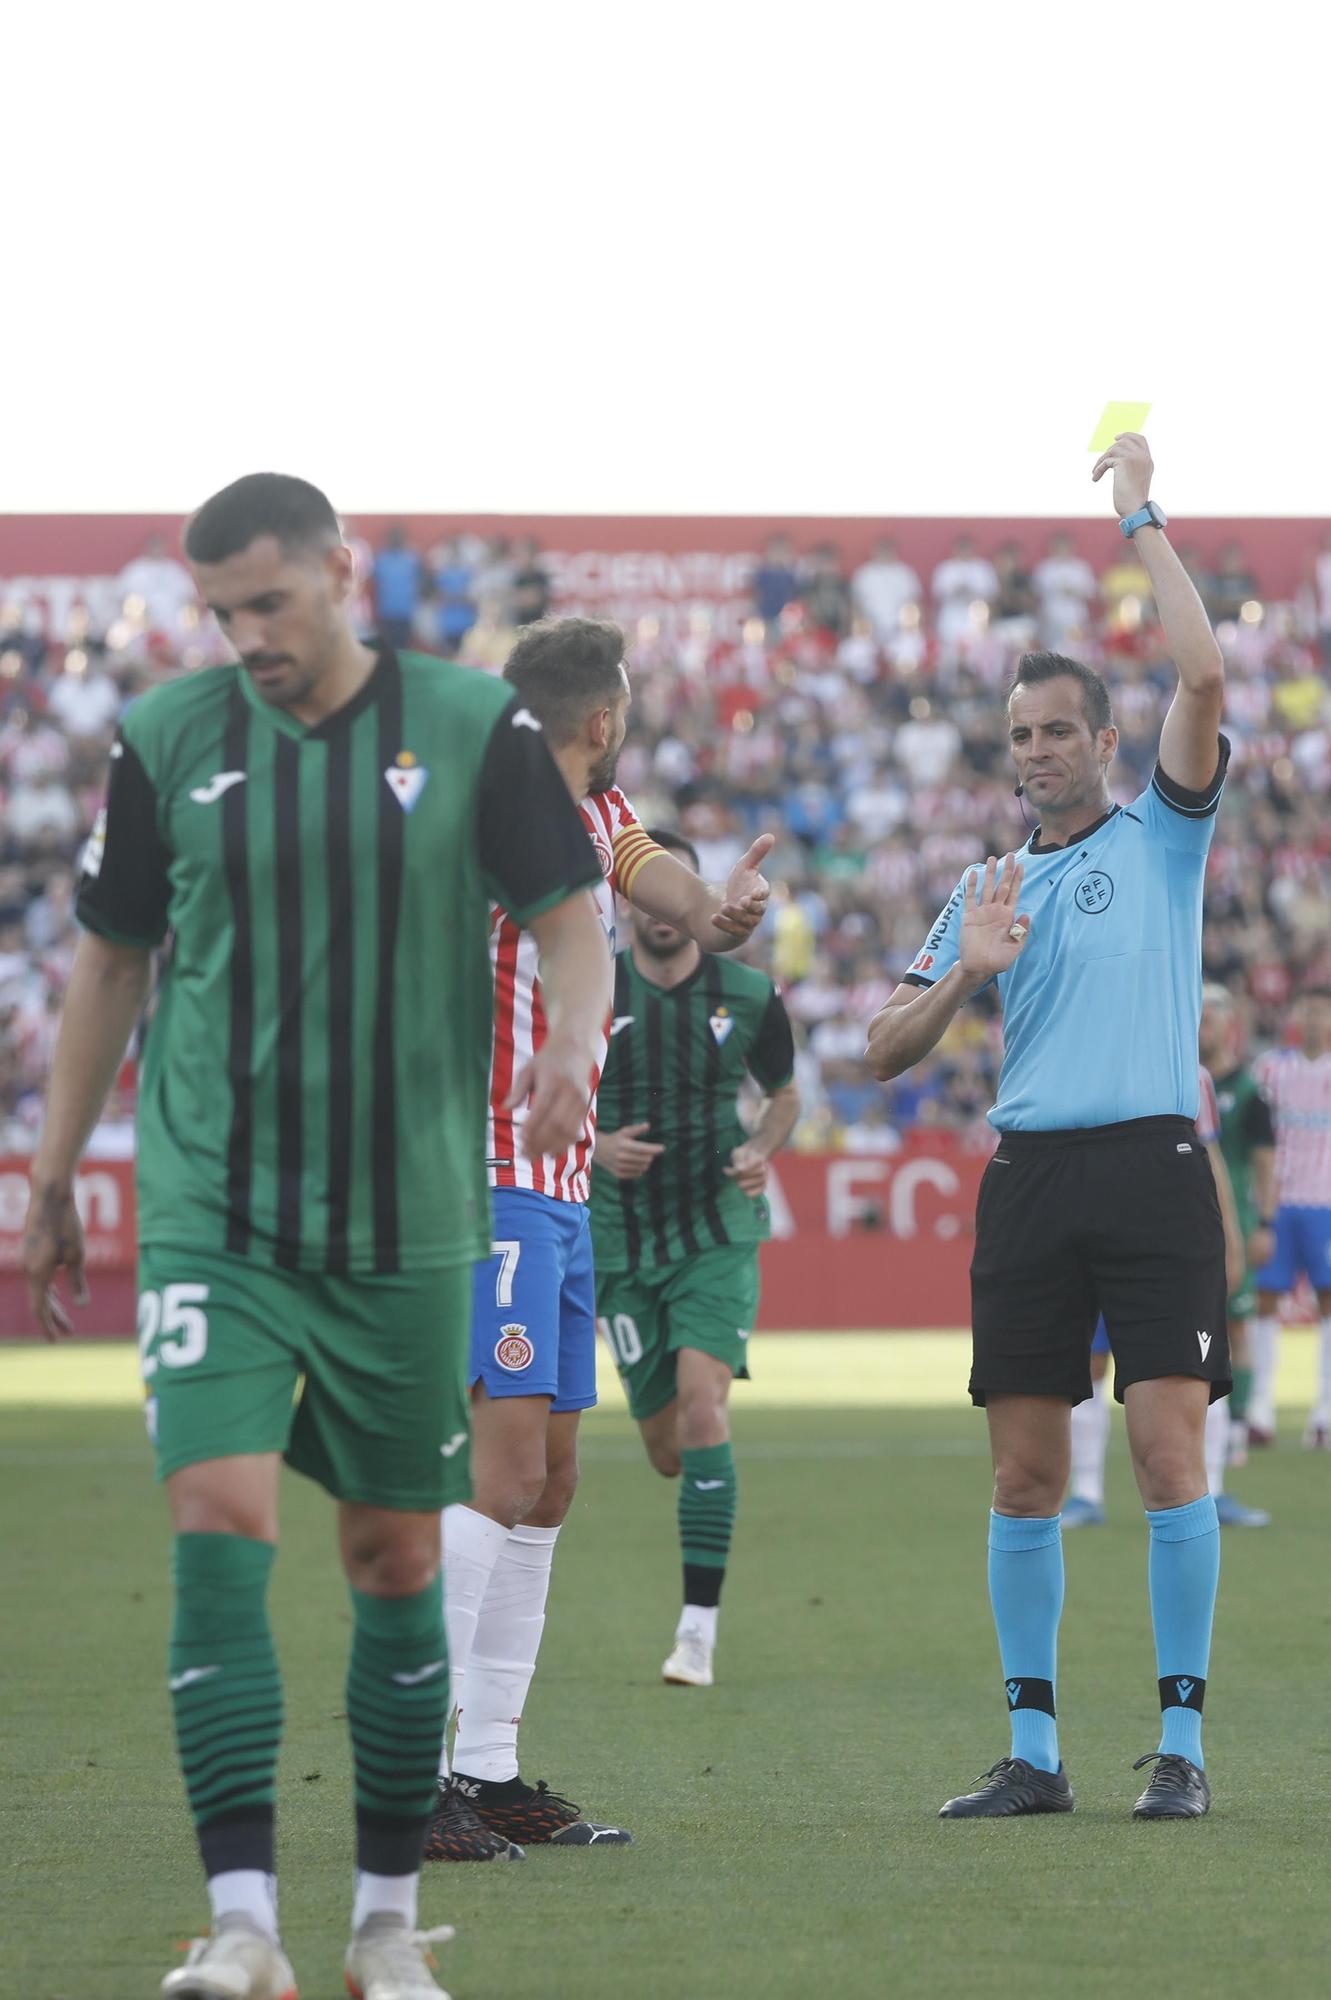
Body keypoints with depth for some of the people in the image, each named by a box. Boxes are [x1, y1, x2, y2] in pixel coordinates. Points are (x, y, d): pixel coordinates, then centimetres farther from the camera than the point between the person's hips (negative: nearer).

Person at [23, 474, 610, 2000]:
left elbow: (567, 919, 0)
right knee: (218, 1520, -16)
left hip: (409, 1227, 0)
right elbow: (110, 961, 12)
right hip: (212, 1222, 0)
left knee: (397, 1563, 7)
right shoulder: (166, 738, 3)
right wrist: (50, 1186, 15)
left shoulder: (476, 728, -1)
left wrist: (569, 1043, -22)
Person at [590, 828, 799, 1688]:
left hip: (717, 1234, -1)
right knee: (667, 1448, 4)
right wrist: (595, 1146, -13)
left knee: (703, 1408, -20)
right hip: (621, 1239, 1)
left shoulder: (748, 995, -1)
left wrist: (762, 1149, -5)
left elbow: (785, 1091, 16)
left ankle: (699, 1630, -19)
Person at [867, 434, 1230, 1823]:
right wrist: (964, 974, -5)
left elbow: (1201, 676, -8)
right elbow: (885, 1052, 14)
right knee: (1024, 1476, 1)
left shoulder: (1161, 836, 8)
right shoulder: (986, 890, 18)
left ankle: (1180, 1743, -6)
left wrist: (1142, 516, -2)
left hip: (1153, 1162, -4)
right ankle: (1032, 1749, 6)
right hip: (1029, 1175, 4)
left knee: (1168, 1449, -11)